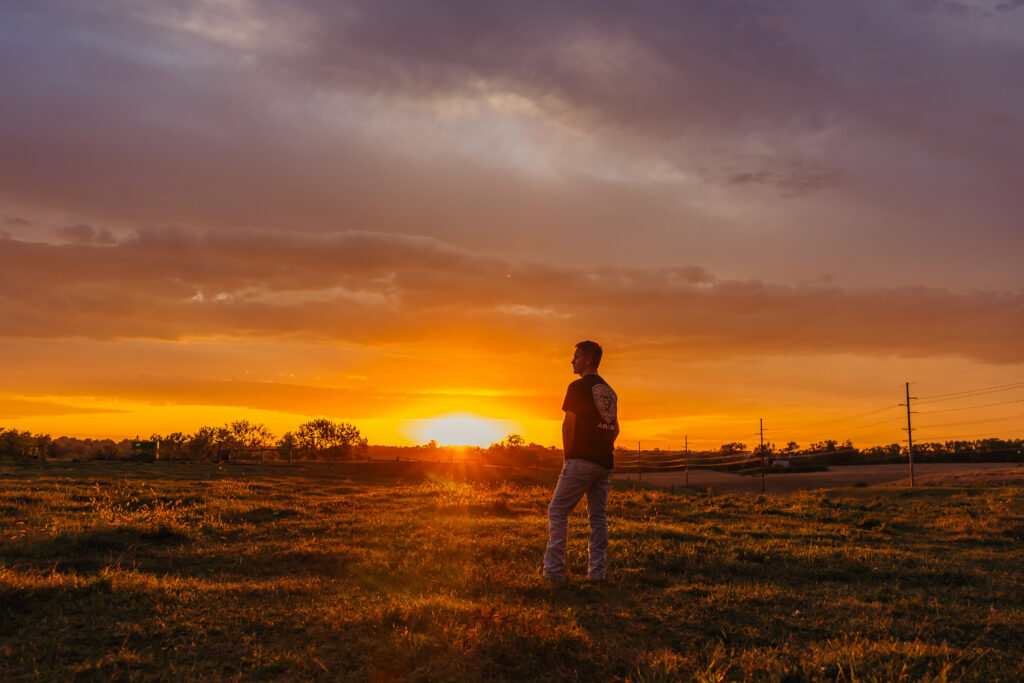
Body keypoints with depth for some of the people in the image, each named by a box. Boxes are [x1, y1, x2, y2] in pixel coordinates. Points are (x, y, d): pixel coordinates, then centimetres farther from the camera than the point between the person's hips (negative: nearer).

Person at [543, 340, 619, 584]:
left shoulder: (578, 387, -7)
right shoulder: (609, 391, 15)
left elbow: (569, 425, -8)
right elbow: (615, 429, 18)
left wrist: (568, 454, 4)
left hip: (580, 460, -7)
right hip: (604, 463, 7)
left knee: (557, 511, -2)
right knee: (598, 516, 10)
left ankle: (554, 570, -6)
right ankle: (597, 571, 6)